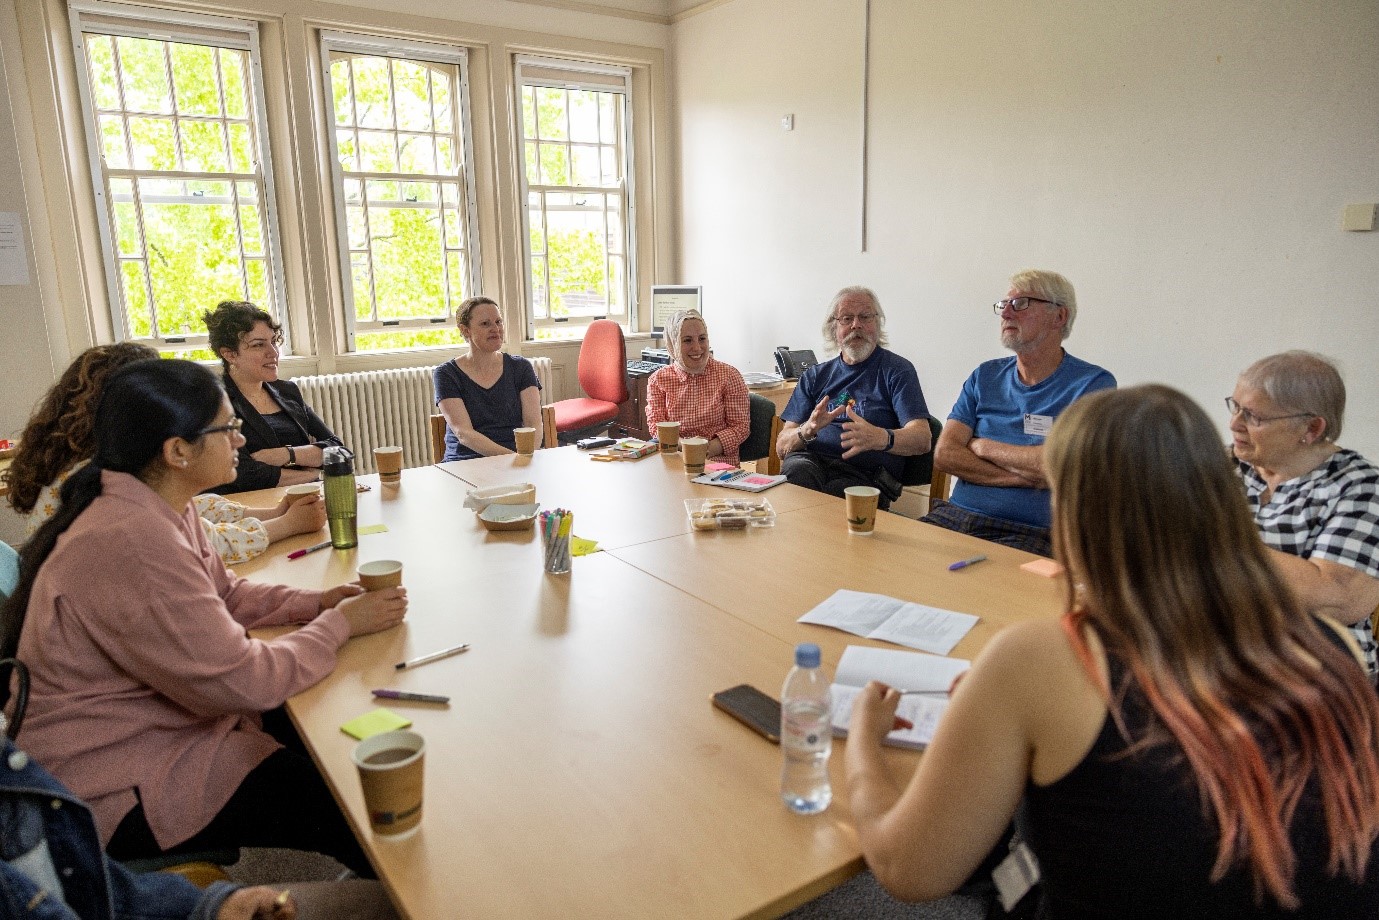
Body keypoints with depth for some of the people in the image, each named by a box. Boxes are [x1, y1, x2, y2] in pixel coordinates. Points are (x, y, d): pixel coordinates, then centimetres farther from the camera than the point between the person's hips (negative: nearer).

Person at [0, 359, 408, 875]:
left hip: (157, 723, 9)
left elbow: (225, 594, 10)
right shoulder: (133, 542, -32)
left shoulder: (155, 508, -1)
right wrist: (340, 624, -15)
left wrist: (317, 601, -7)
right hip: (120, 795, -9)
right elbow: (243, 680, -30)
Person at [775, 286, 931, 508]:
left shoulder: (897, 370, 10)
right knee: (797, 468, -33)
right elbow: (781, 446, 12)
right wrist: (807, 430, -13)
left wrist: (881, 438, -28)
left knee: (836, 494, -36)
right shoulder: (816, 376, 21)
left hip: (866, 475, -3)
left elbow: (922, 440, -5)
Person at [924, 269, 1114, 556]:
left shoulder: (1093, 383, 0)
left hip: (1028, 533, -4)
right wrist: (1023, 475, -10)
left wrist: (983, 446, -2)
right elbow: (944, 454, 3)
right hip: (954, 516, 5)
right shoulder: (985, 377, 14)